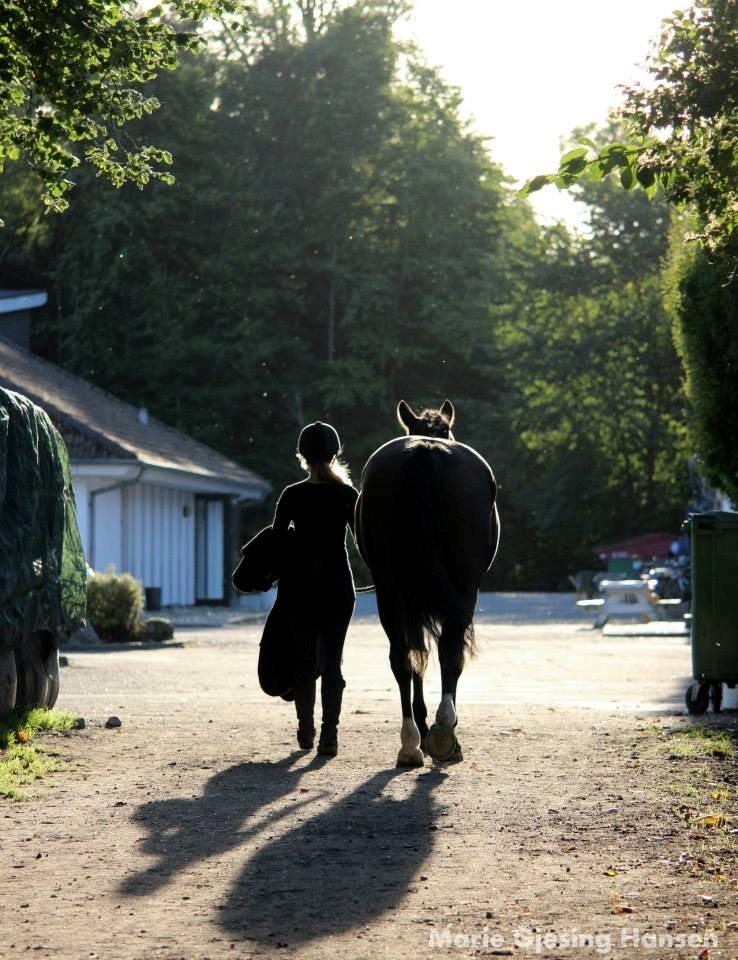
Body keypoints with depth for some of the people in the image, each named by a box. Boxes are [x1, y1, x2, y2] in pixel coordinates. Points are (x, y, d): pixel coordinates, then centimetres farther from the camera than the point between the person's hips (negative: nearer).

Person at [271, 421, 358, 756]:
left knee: (304, 659, 14)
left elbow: (276, 540, -1)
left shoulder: (291, 495, -4)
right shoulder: (347, 494, -4)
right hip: (338, 586, 0)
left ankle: (306, 729, 22)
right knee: (331, 660, 2)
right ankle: (329, 733, -11)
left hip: (299, 587, 1)